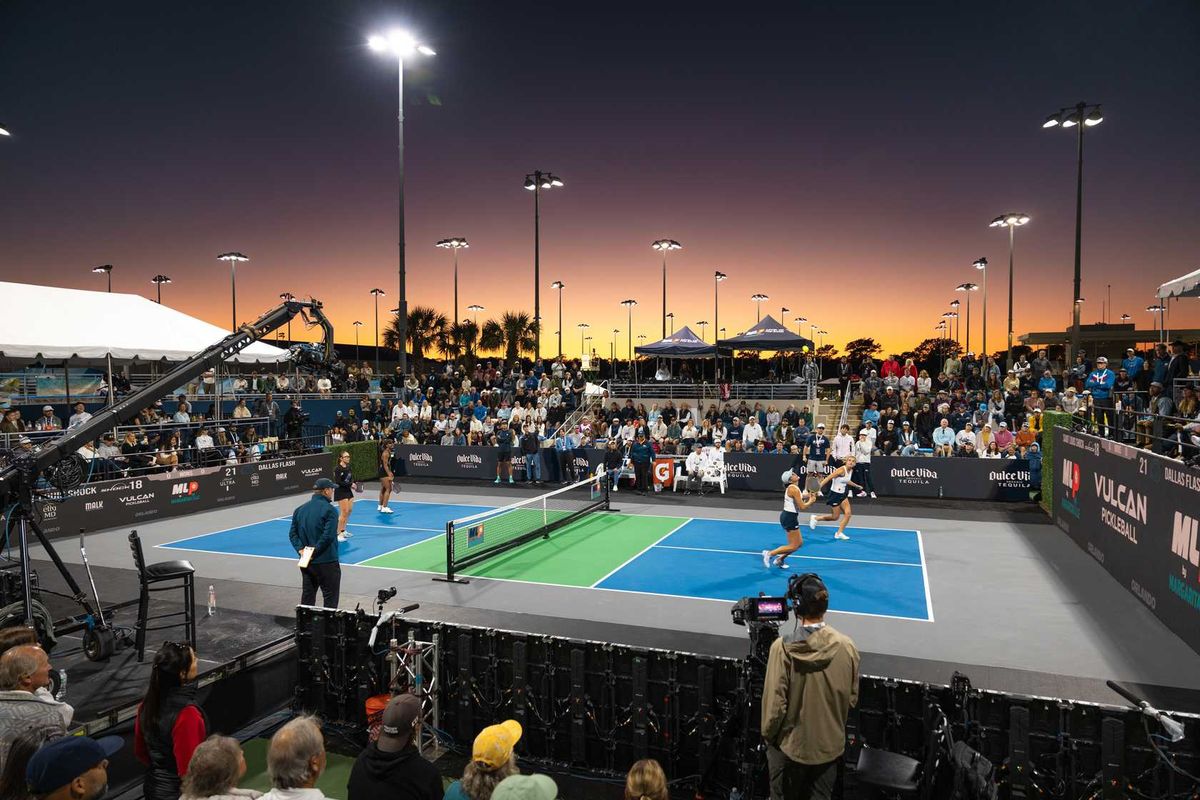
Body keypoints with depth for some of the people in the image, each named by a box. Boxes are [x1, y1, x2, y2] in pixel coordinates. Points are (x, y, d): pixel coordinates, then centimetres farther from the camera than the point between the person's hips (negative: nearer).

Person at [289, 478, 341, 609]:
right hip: (326, 563, -7)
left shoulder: (300, 510, 8)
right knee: (330, 598, 2)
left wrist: (301, 549, -2)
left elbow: (293, 533, 7)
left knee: (307, 596, 17)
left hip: (306, 563, 7)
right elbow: (328, 536, -22)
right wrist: (315, 551, -13)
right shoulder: (329, 510, -14)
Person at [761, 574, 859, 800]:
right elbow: (852, 699, -1)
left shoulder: (783, 647, -23)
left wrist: (767, 734, 0)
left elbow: (775, 702, -18)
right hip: (829, 745, 3)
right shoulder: (846, 646, -13)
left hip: (790, 745, -2)